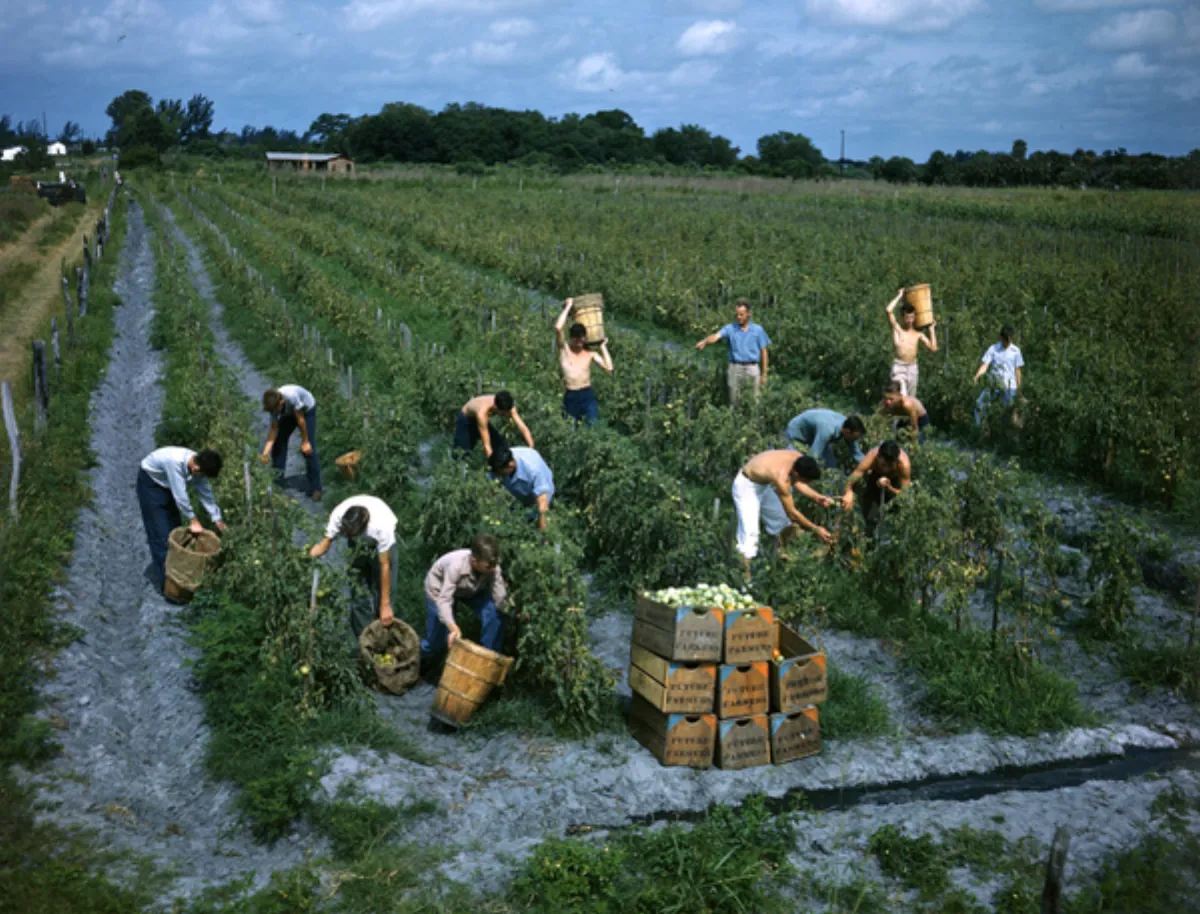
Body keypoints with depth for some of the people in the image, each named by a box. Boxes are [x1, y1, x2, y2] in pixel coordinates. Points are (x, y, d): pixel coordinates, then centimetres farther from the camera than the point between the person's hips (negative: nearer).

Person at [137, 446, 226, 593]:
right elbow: (180, 495, -35)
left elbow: (206, 493, -6)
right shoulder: (175, 462, -41)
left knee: (174, 527, 8)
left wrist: (217, 519, -5)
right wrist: (193, 520, -26)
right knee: (160, 531, -9)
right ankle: (163, 578, -3)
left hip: (167, 484, 7)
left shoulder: (197, 465, -18)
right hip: (150, 482, -7)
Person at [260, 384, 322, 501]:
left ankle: (315, 489, -8)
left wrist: (305, 441, -20)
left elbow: (300, 419, -30)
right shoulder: (273, 404, -26)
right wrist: (266, 450, -29)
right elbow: (274, 428, -19)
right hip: (288, 413, 5)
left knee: (308, 450, -11)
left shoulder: (292, 396, -43)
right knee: (279, 441, -6)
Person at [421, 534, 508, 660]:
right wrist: (452, 627, -57)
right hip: (440, 586, -3)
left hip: (473, 590, 3)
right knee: (436, 642, -1)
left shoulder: (492, 567, -31)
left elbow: (499, 601, -30)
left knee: (495, 616, -23)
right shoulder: (456, 565, -42)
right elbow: (444, 600, -44)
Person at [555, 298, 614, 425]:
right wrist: (568, 306, -9)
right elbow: (558, 328, -18)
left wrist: (603, 346, -1)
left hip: (588, 396, 0)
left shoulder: (590, 353, 4)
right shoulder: (564, 349, 0)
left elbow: (609, 368, -8)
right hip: (570, 397, 0)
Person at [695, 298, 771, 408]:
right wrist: (704, 342, -38)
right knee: (734, 402, 5)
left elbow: (763, 352, 7)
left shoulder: (758, 330, 5)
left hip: (752, 369, 0)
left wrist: (764, 374, 3)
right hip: (735, 368, 0)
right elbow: (716, 337, -15)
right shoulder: (730, 328, 3)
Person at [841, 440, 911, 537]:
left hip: (895, 481, 0)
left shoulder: (904, 464, -43)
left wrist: (888, 487, -53)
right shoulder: (871, 457, -44)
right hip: (874, 476, 0)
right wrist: (849, 493, -70)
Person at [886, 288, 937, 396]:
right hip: (899, 366, -4)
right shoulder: (897, 329, 1)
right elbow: (889, 310, -12)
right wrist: (899, 296, -1)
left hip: (912, 367, 4)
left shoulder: (918, 334, 10)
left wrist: (931, 329, 7)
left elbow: (933, 348, 4)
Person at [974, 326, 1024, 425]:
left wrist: (1019, 387, 5)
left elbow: (1017, 370, 6)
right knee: (979, 404, -10)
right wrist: (977, 375, -27)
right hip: (993, 384, 0)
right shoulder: (993, 349, 0)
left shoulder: (1015, 351, 2)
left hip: (1010, 386, 0)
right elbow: (985, 364, -9)